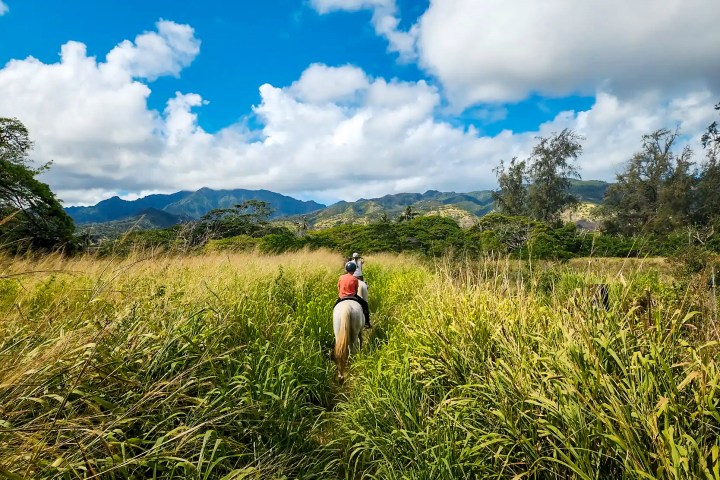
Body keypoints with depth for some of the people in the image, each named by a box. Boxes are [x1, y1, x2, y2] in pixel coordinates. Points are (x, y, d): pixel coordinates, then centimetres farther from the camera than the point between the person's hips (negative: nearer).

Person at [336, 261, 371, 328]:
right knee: (365, 304, 15)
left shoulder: (341, 277, -1)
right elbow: (356, 290, 1)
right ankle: (367, 323, 14)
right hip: (352, 297, -2)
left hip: (342, 297, 2)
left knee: (336, 306, 31)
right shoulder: (355, 279, -7)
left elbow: (338, 289, 6)